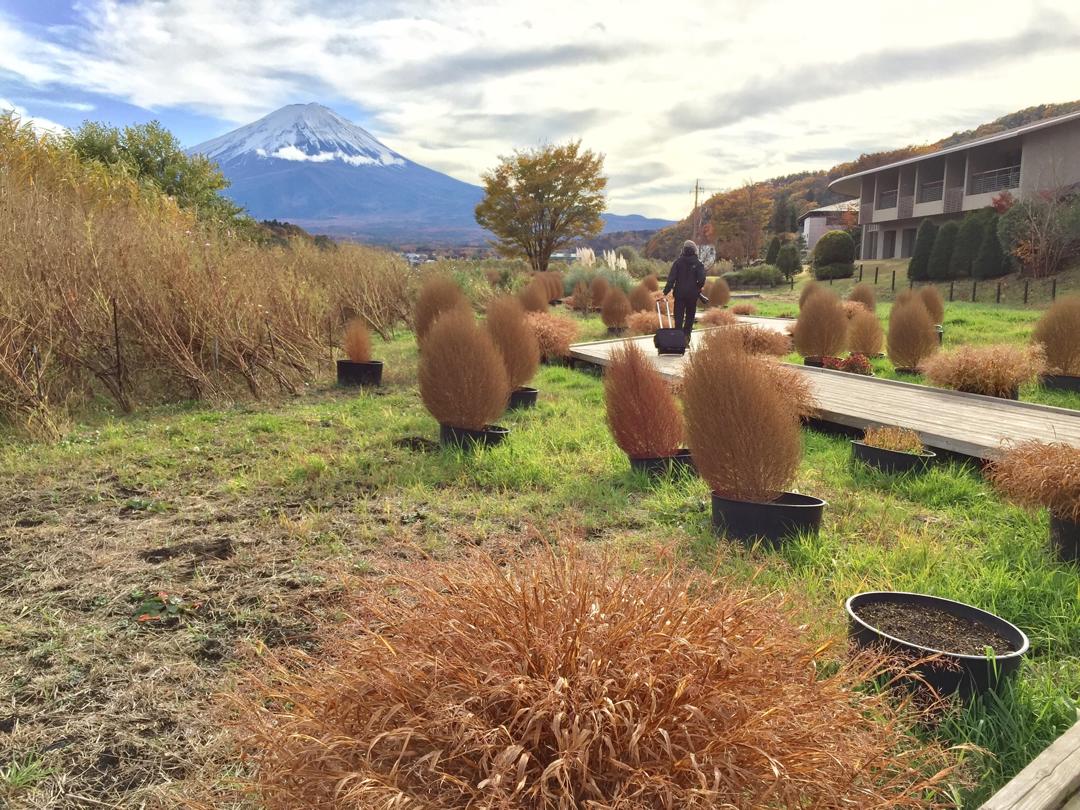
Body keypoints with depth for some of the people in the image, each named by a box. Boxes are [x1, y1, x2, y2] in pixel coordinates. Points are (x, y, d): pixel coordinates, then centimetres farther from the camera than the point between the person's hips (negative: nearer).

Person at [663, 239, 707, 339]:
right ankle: (686, 336, 5)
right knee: (690, 316, 10)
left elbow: (671, 277, -6)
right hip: (692, 293, 0)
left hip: (679, 293, 0)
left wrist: (666, 290, -4)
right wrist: (698, 289, 10)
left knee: (679, 315, 3)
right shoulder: (698, 263, -2)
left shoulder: (678, 262, -1)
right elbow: (701, 279, -8)